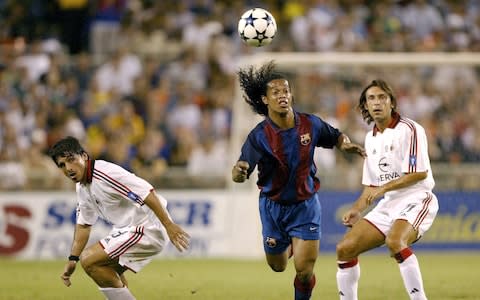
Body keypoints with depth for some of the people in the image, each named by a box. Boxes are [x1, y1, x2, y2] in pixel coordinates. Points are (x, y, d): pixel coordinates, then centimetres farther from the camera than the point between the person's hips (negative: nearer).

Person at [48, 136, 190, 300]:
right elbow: (83, 224, 20)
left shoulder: (105, 174, -23)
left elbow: (147, 193, -28)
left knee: (89, 260, -14)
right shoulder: (82, 187, 9)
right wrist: (72, 259, 14)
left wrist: (169, 225, -31)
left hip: (148, 227, -10)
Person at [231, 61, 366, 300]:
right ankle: (291, 245, 54)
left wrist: (346, 144, -13)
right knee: (278, 266, 17)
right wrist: (239, 172, -51)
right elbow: (240, 174, -27)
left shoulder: (310, 124, -11)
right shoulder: (259, 136, -20)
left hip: (305, 205, 0)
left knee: (304, 271, -11)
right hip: (273, 206, 0)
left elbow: (336, 137, 9)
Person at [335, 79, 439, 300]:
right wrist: (357, 209, 6)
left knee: (394, 241, -36)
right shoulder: (371, 138, 15)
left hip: (416, 200, -8)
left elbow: (419, 173, -16)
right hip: (387, 206, 8)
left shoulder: (409, 130, -9)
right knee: (345, 248, -2)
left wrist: (383, 188, -18)